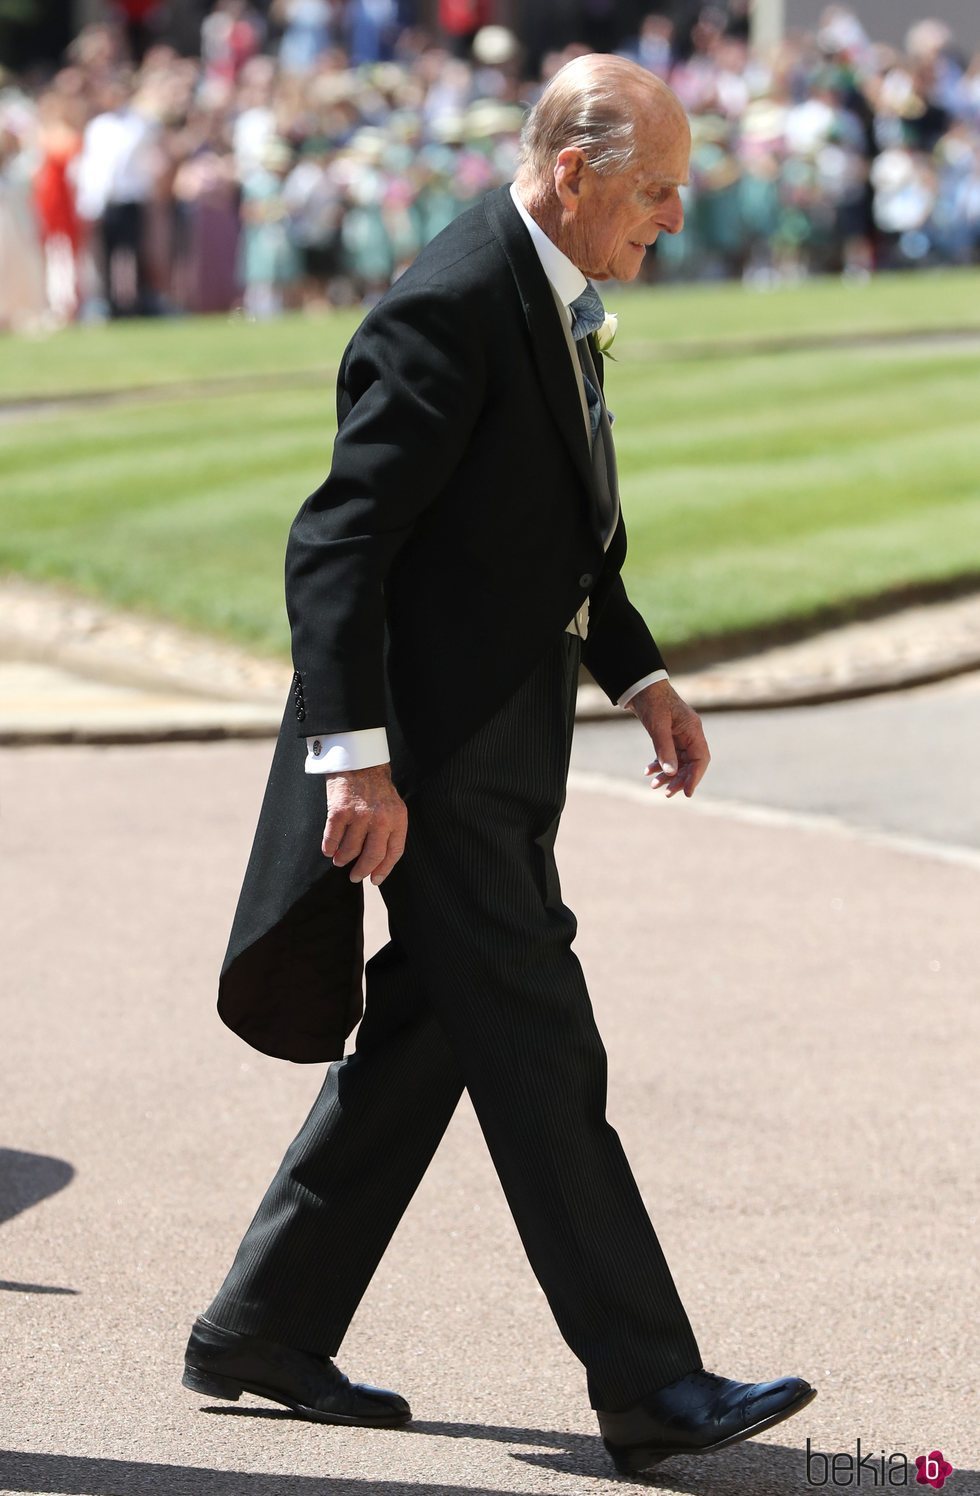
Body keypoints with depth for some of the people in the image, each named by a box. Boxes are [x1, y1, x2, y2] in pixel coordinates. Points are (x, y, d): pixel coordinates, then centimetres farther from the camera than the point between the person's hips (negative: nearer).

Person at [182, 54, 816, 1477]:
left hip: (506, 743, 10)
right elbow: (336, 542, -22)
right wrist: (354, 758, -26)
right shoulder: (450, 308, -19)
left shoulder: (555, 298, 12)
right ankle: (650, 1388, -2)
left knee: (425, 1040, 14)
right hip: (438, 753, -10)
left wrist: (642, 671, 19)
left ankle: (262, 1332, 23)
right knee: (543, 1065, -6)